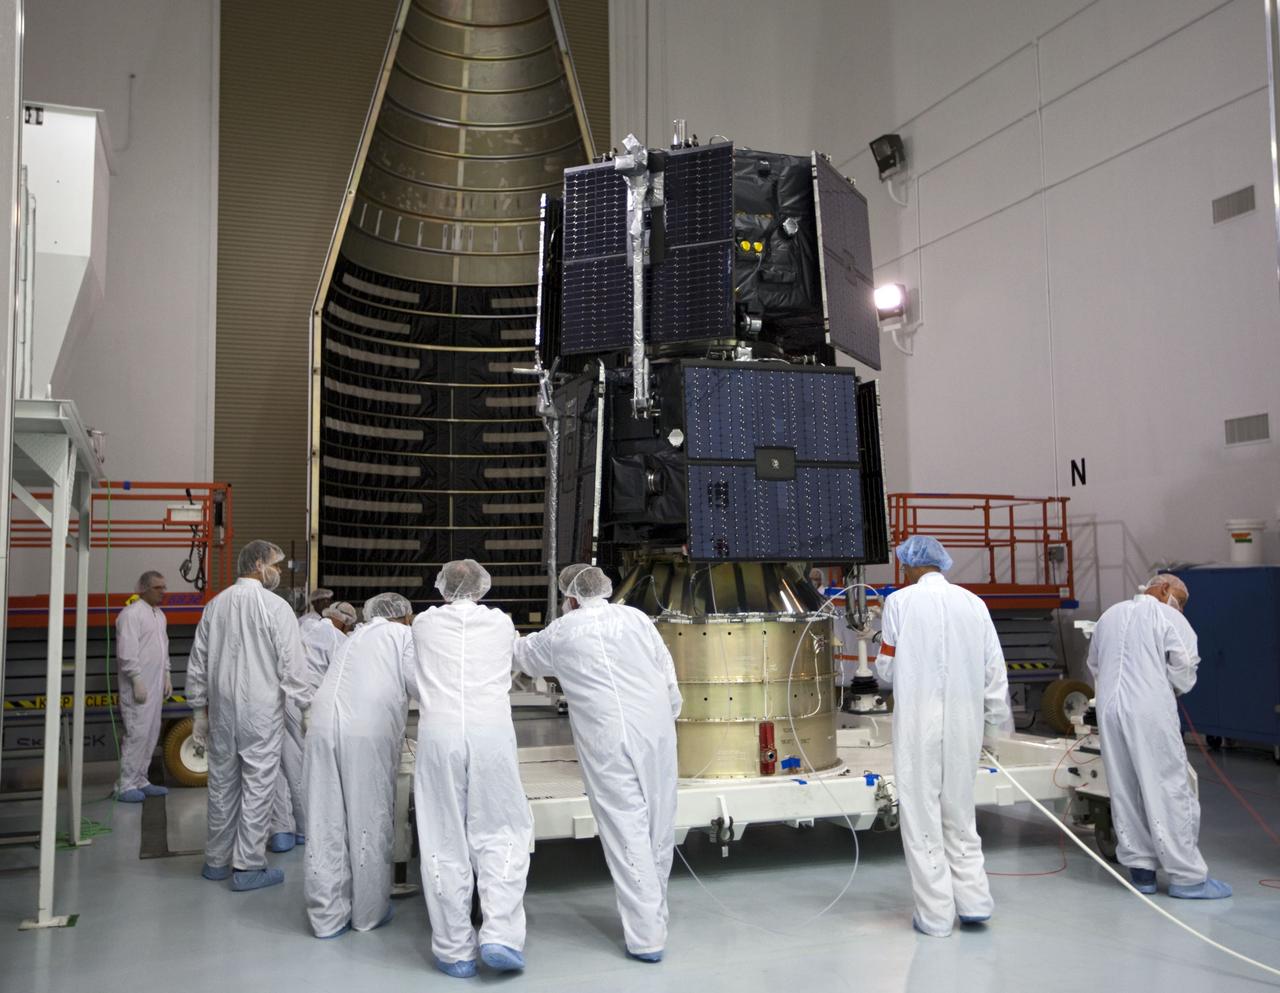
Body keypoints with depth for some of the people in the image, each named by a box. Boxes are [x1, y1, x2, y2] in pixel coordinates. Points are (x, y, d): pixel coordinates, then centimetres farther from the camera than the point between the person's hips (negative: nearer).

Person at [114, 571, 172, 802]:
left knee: (151, 735, 11)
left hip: (155, 686, 9)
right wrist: (137, 682, -20)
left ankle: (140, 781, 19)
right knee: (137, 735, -8)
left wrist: (166, 677, 19)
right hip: (138, 687, -9)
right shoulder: (132, 614, -12)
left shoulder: (159, 614, 16)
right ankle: (126, 786, -1)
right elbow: (127, 652, -18)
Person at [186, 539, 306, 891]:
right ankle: (248, 866, 6)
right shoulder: (275, 607, -11)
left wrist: (200, 709, 18)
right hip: (261, 711, -6)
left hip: (221, 708, 6)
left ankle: (216, 861, 26)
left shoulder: (215, 605, 6)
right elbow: (291, 666, -12)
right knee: (257, 784, 2)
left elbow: (197, 662, 11)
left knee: (222, 783, 14)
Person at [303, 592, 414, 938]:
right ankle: (369, 912, 16)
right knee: (369, 821, 6)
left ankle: (327, 917, 16)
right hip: (369, 731, -5)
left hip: (323, 724, 5)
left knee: (326, 822, 8)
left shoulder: (353, 638, 31)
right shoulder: (404, 635, 13)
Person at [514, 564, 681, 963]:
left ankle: (646, 937, 2)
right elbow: (668, 674, 8)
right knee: (659, 828, 14)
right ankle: (652, 913, 29)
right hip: (657, 732, 3)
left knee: (627, 833, 0)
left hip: (608, 743, -3)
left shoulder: (561, 633, 6)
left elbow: (523, 654, 25)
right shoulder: (636, 618, 9)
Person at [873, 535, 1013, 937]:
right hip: (965, 720, 4)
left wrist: (885, 669, 19)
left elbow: (886, 670, -3)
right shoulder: (973, 602, 5)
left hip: (918, 720, -4)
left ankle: (935, 914, 9)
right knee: (959, 810, 19)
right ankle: (973, 900, 19)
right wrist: (994, 723, 14)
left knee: (922, 812, 5)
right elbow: (995, 670, 6)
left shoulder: (900, 601, -6)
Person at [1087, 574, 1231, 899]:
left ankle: (1140, 868, 16)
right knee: (1169, 789, -1)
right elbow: (1184, 667, -8)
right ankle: (1188, 877, 2)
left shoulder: (1109, 615, 16)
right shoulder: (1169, 617, -3)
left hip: (1109, 710, 6)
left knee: (1124, 791, 10)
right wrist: (1172, 690, 10)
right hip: (1151, 712, -6)